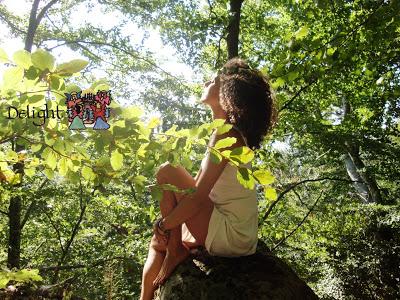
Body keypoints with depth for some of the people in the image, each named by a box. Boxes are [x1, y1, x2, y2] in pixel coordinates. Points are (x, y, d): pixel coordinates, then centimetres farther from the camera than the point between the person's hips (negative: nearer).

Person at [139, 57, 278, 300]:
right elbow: (201, 184, 13)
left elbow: (198, 197, -22)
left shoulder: (226, 134, -17)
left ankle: (176, 251, -1)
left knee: (167, 172, -12)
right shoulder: (233, 133, 12)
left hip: (230, 236, -9)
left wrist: (163, 225, -7)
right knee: (158, 243, 20)